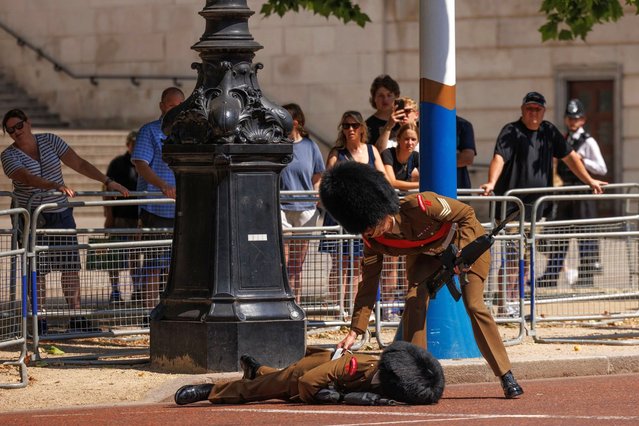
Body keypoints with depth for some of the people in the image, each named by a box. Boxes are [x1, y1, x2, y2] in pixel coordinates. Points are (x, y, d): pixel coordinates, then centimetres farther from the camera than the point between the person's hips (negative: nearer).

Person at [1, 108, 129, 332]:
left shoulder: (49, 141, 3)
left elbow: (79, 164, 2)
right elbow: (27, 178, -27)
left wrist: (108, 182, -4)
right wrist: (55, 186, -43)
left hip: (61, 215, 4)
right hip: (33, 219, -4)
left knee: (71, 267, 2)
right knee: (37, 271, -5)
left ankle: (77, 320, 7)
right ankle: (40, 324, 0)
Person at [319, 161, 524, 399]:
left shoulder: (419, 206, -39)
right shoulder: (373, 241, -22)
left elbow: (466, 213, -25)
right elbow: (368, 285, -16)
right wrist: (354, 332, -21)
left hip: (466, 240, -4)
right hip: (426, 253, 4)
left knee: (474, 305, -16)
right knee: (414, 301, -18)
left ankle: (507, 377, -8)